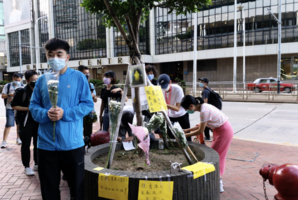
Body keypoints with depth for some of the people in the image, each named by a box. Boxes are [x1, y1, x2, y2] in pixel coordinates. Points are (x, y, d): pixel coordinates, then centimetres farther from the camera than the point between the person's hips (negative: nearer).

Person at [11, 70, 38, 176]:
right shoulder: (22, 91, -10)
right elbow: (14, 106, -8)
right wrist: (28, 108, -18)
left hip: (38, 121, 5)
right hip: (26, 122, -4)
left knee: (38, 144, 12)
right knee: (26, 145, 5)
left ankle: (37, 164, 27)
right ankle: (27, 167, 16)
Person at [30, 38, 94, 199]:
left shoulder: (78, 77, -3)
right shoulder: (41, 80, 6)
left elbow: (88, 104, -5)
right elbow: (33, 106, 8)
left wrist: (65, 114, -17)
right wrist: (45, 114, -14)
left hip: (72, 143, -3)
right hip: (46, 144, 3)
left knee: (77, 185, 13)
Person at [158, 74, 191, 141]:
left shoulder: (177, 89, -28)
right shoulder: (161, 90, -14)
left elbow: (177, 108, -31)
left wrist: (166, 105, -46)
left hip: (182, 115, -4)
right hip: (170, 116, 4)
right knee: (170, 137, 4)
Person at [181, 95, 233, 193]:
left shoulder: (204, 111, -26)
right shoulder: (203, 106, 2)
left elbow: (200, 131, -19)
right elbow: (202, 125, 9)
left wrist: (185, 135, -9)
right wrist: (187, 130, 7)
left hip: (224, 132, -9)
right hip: (220, 130, 9)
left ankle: (218, 185, 9)